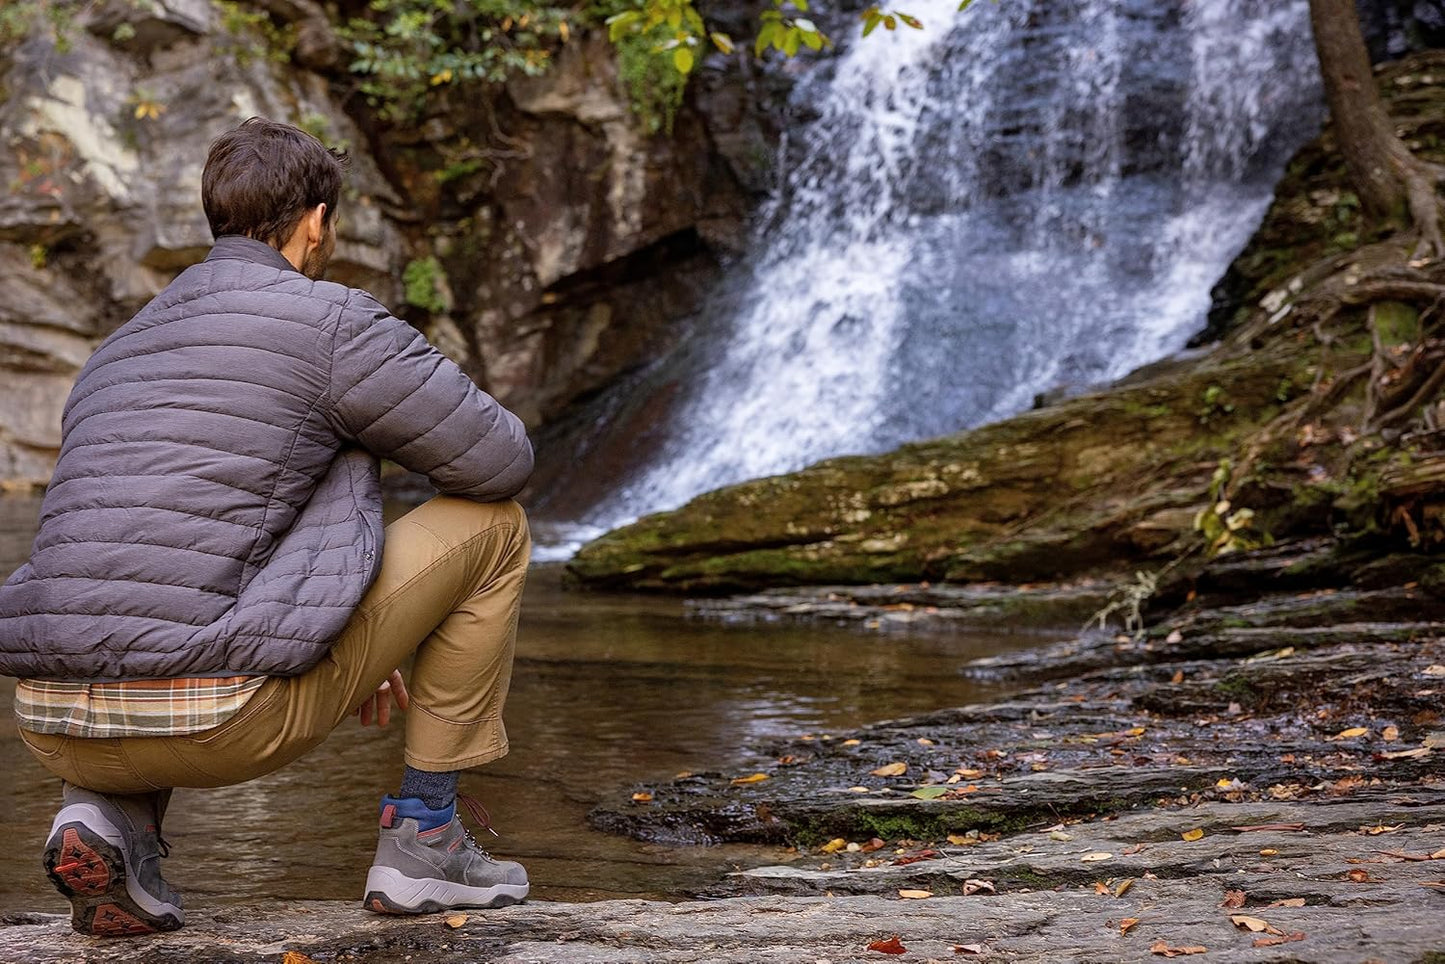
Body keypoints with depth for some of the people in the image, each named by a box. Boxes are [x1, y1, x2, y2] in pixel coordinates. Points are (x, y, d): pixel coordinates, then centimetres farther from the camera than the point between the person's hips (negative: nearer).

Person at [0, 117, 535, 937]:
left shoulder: (116, 355, 27)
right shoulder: (331, 322, 2)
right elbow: (503, 465, 6)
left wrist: (331, 643, 43)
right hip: (218, 716, -6)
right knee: (493, 525, 12)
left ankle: (114, 817, 12)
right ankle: (424, 840, 16)